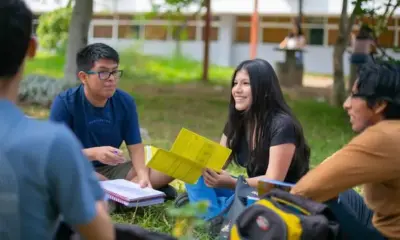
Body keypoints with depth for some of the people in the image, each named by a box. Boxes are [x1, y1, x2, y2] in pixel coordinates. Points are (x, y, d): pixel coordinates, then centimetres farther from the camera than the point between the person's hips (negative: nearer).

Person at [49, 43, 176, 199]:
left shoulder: (125, 102, -2)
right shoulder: (65, 102, -14)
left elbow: (135, 146, -3)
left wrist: (143, 177, -24)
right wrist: (94, 153, -36)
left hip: (112, 170, 4)